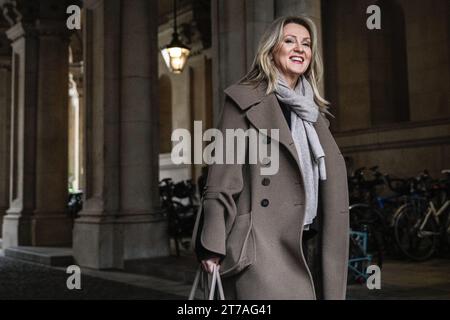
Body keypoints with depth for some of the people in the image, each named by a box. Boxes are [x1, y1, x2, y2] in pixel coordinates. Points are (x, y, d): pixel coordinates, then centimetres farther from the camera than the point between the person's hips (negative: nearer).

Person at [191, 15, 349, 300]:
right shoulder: (247, 98, 0)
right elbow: (223, 175, -7)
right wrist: (213, 245, -13)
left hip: (306, 244, 6)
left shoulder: (313, 109, 19)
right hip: (262, 245, -6)